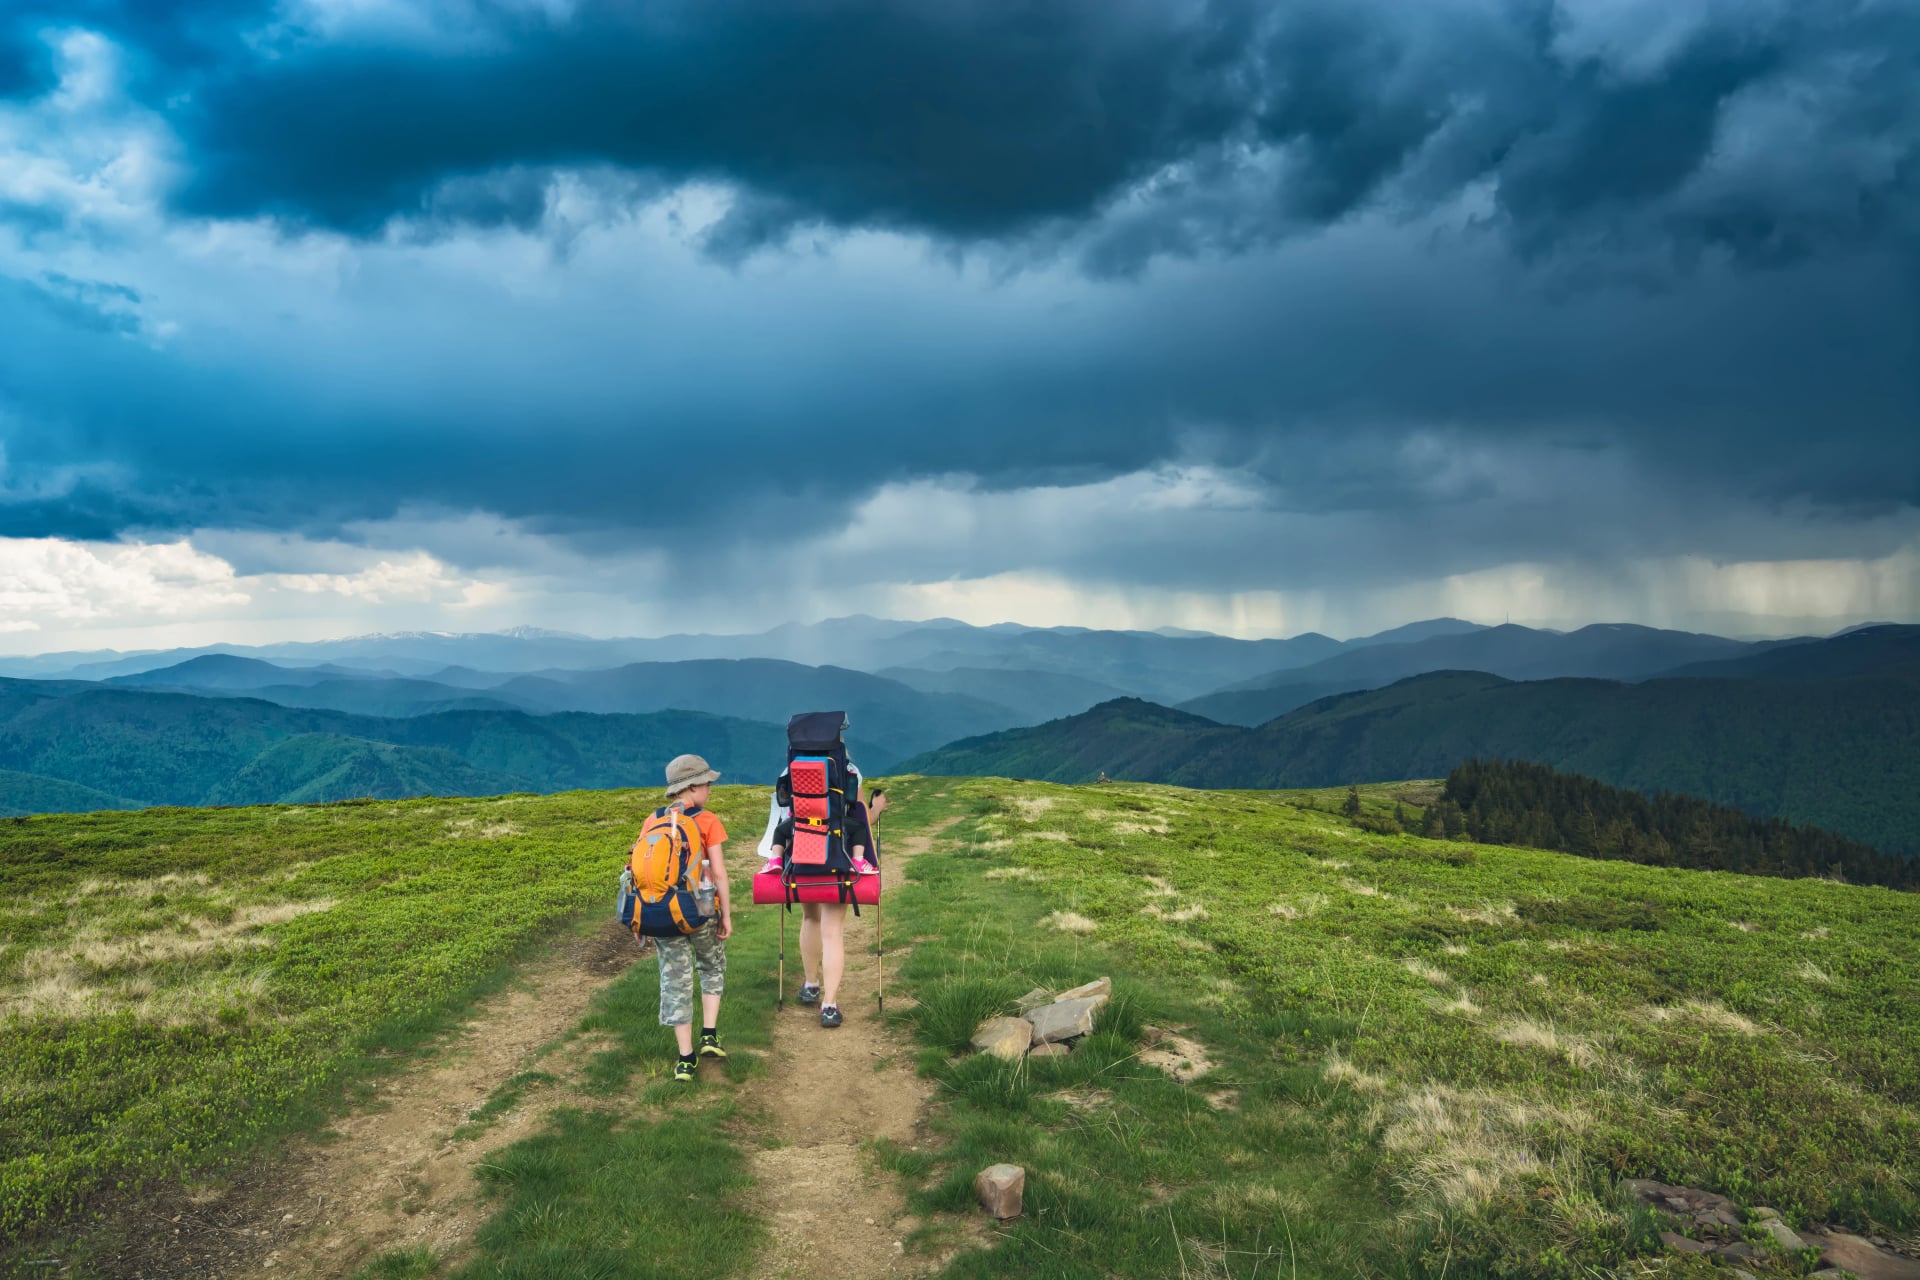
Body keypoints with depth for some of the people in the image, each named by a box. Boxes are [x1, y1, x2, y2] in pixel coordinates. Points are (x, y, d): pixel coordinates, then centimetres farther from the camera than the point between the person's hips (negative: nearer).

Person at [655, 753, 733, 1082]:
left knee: (675, 982, 9)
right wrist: (727, 915, -2)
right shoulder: (708, 822, -7)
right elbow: (719, 874, -11)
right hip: (702, 911, -2)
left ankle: (686, 1059, 12)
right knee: (712, 968, 23)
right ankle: (709, 1036, 15)